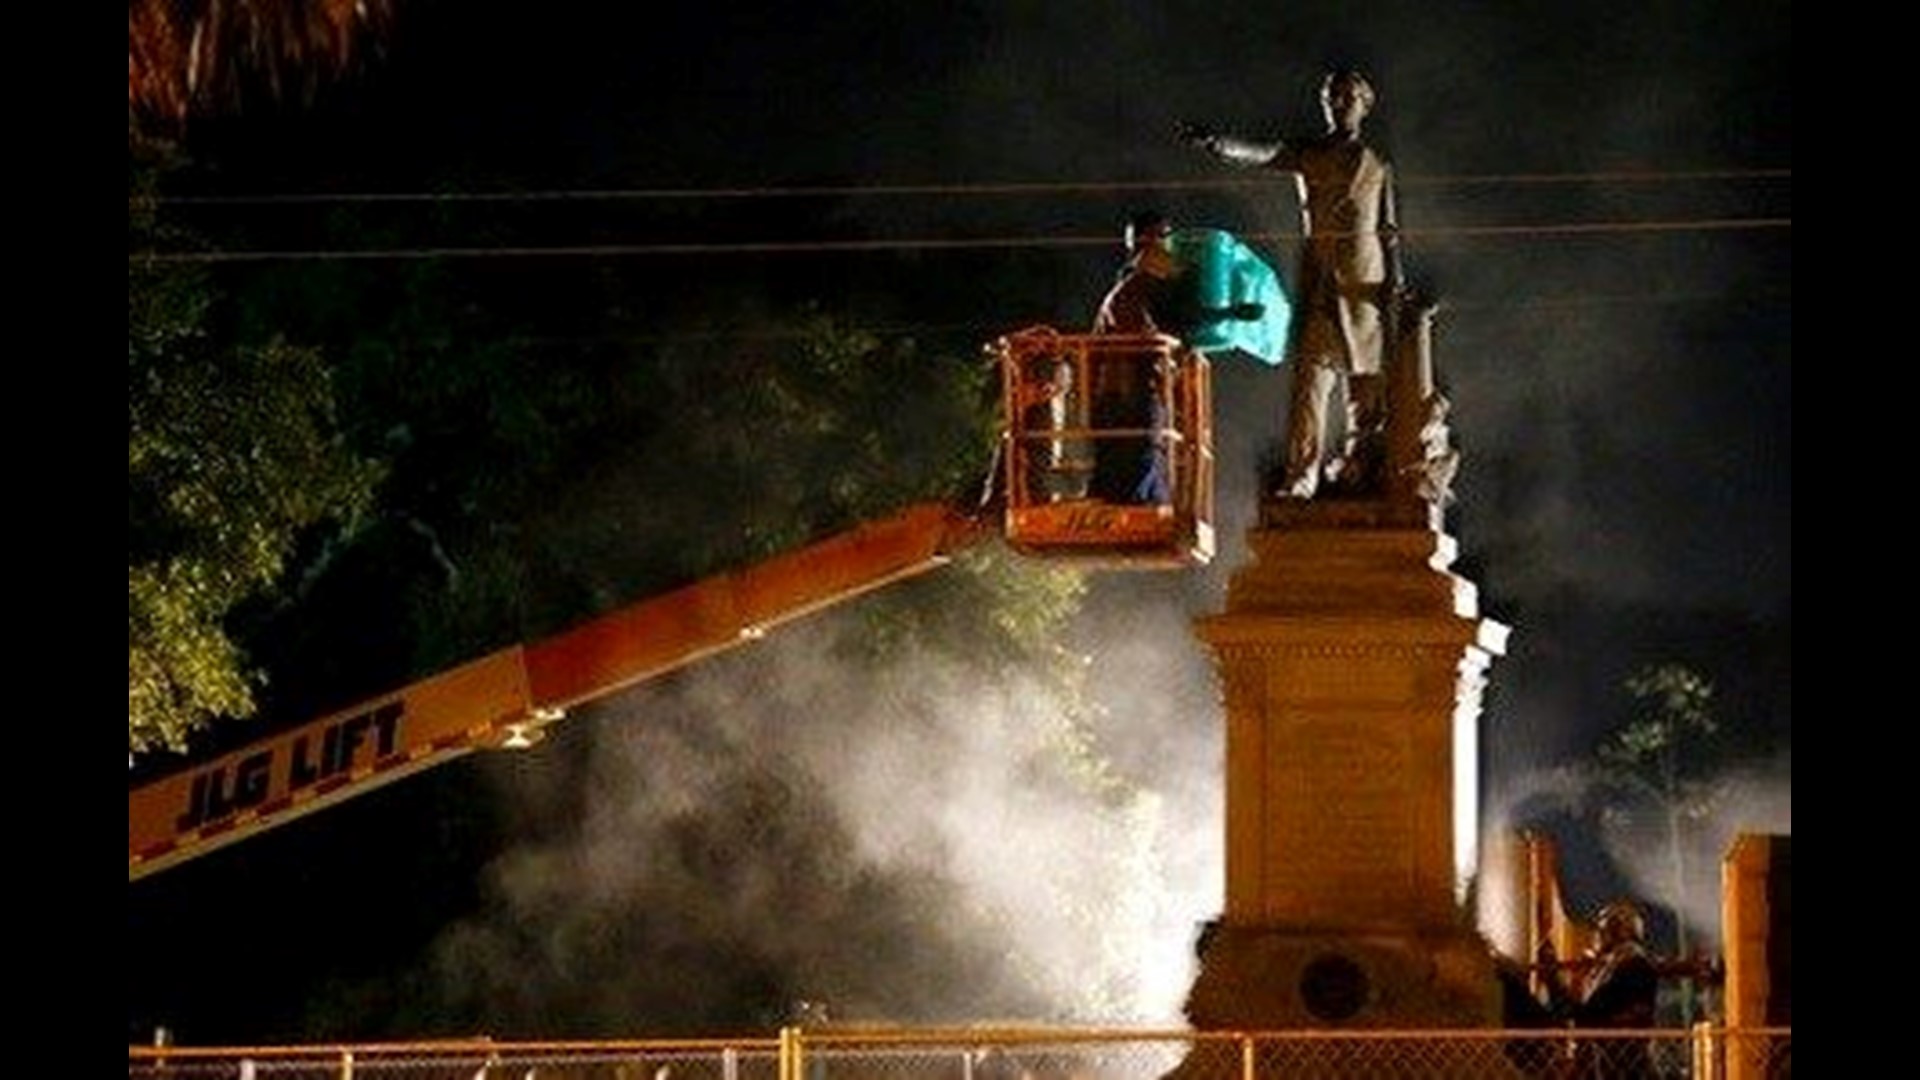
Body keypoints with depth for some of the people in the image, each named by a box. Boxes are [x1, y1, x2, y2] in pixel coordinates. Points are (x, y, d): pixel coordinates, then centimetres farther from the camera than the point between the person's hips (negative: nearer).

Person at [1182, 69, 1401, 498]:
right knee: (1310, 373, -9)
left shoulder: (1377, 167, 15)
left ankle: (1359, 469, 9)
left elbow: (1389, 230, 15)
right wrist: (1215, 142, -28)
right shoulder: (1306, 155, 9)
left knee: (1366, 381, 1)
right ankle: (1301, 475, -11)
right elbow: (1259, 155, -8)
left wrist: (1394, 280, 3)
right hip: (1317, 277, -1)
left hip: (1364, 279, 1)